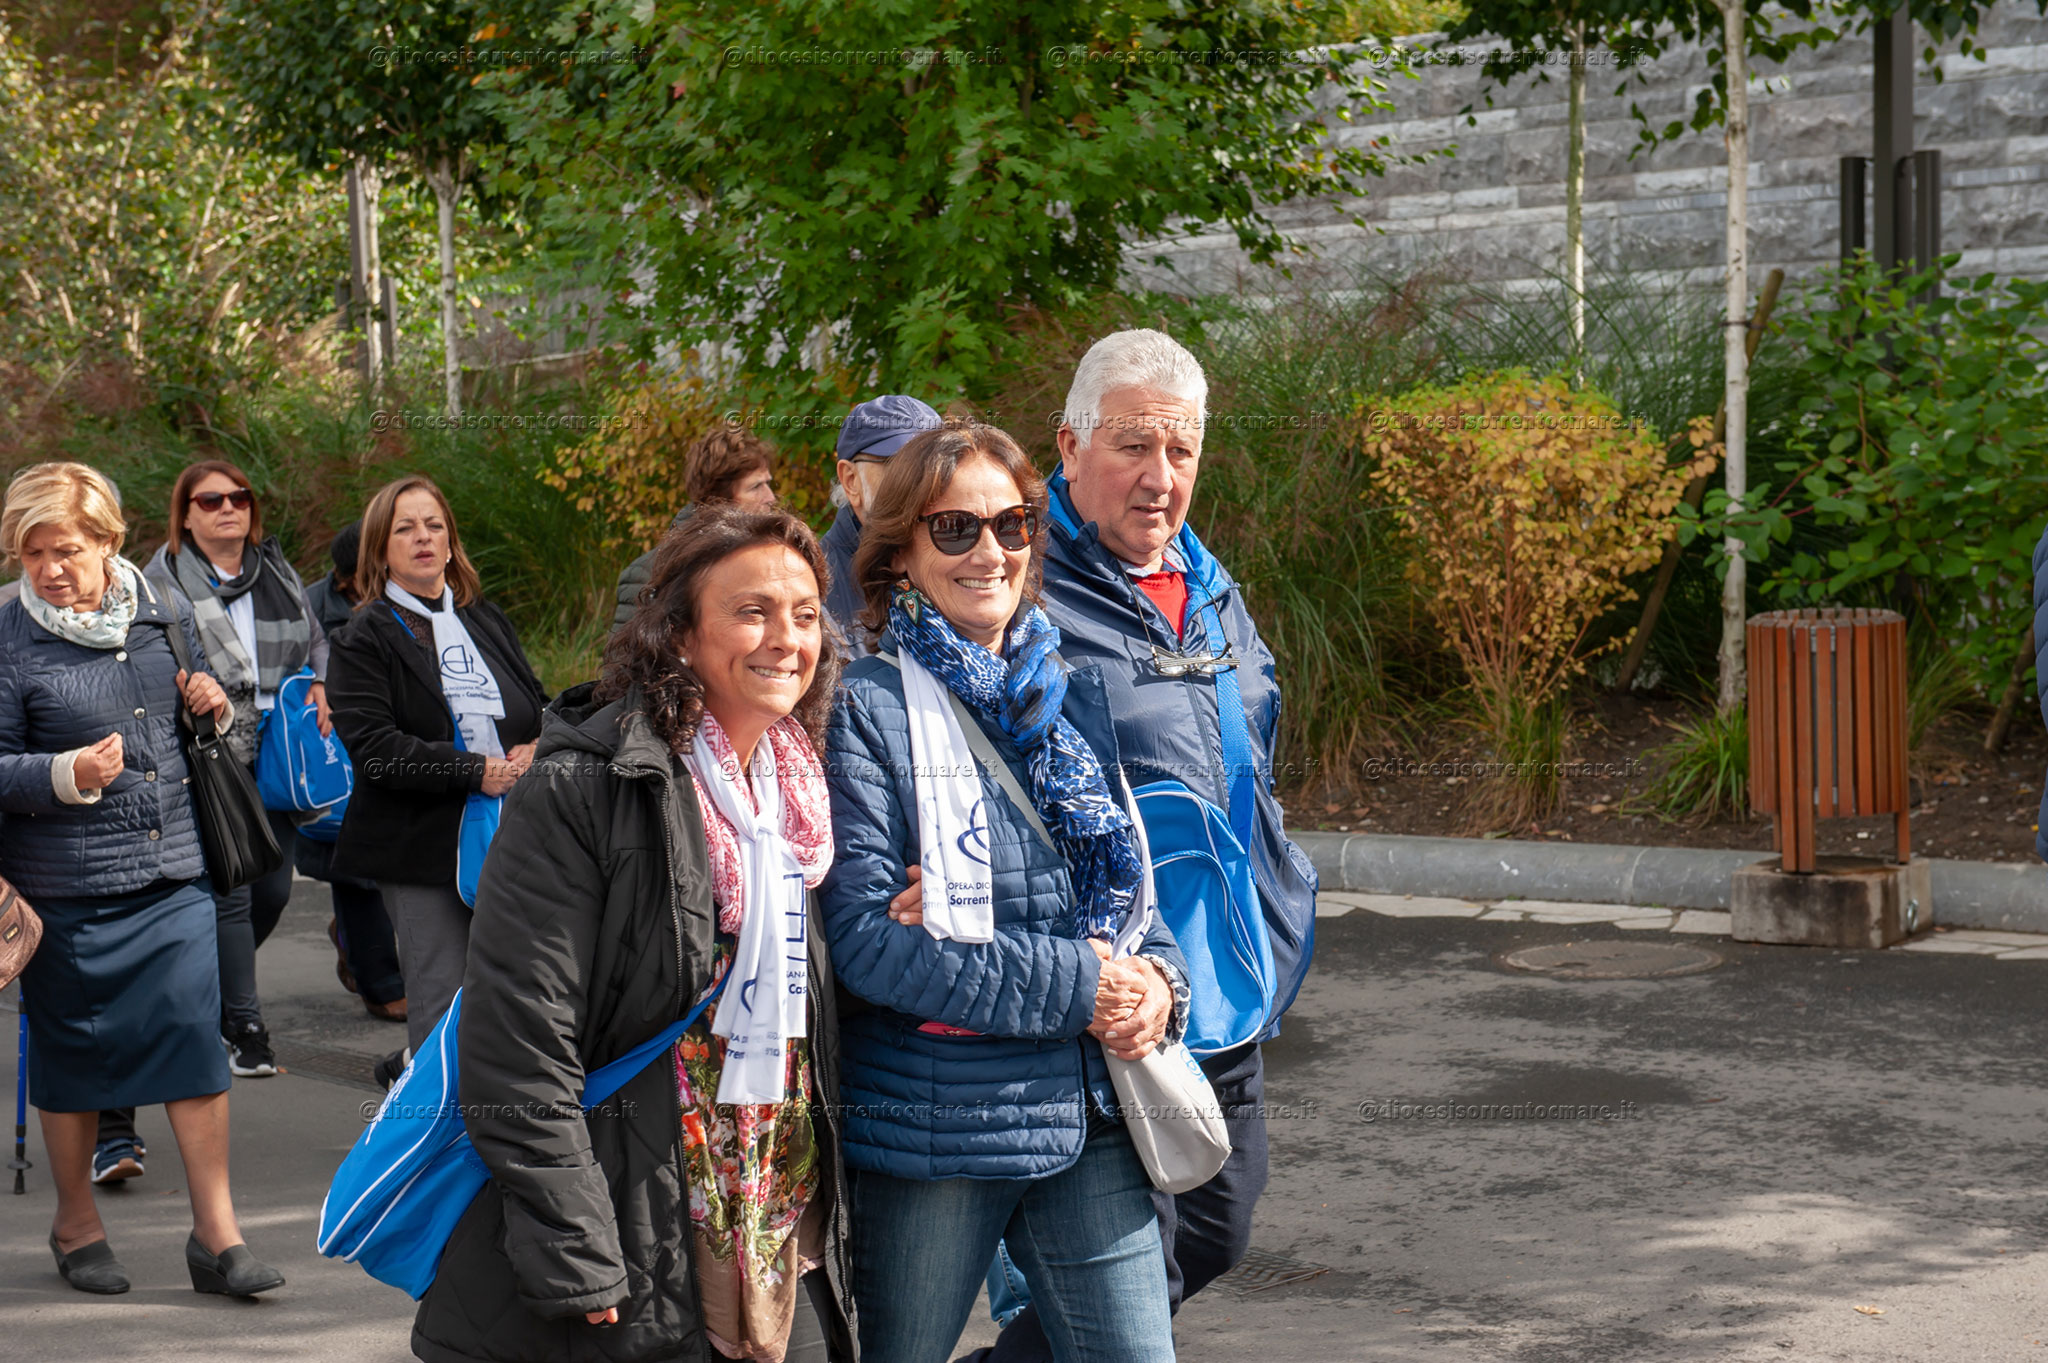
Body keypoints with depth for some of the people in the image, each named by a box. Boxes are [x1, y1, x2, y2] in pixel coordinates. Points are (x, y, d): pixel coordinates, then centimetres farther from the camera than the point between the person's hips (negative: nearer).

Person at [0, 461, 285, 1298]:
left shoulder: (161, 615, 8)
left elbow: (208, 731, 23)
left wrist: (216, 710, 0)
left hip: (171, 876, 3)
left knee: (195, 1040, -2)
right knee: (71, 1050, 8)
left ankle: (217, 1236, 5)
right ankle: (76, 1227, 26)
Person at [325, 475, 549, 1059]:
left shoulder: (486, 621, 17)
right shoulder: (364, 639, -2)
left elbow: (541, 704, 22)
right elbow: (372, 745, -14)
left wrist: (537, 750, -2)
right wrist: (476, 771, -19)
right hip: (422, 846, -5)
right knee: (444, 1009, -3)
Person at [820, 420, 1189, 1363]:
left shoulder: (1071, 695, 11)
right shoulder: (867, 710, -8)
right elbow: (865, 938, -17)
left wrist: (1158, 981, -4)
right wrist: (1075, 987, -17)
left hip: (1092, 1122, 5)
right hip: (933, 1127, -5)